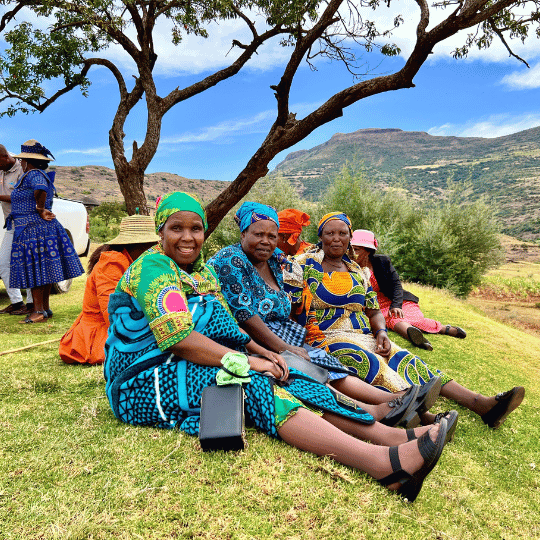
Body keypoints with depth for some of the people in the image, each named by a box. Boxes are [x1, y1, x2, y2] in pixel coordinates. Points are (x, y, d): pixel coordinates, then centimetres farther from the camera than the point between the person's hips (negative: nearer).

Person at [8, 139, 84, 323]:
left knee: (34, 269, -5)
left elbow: (41, 190, -33)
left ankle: (38, 311, -1)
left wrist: (40, 210, -23)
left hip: (31, 229, -10)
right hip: (44, 228, 10)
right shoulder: (42, 175, 17)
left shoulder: (32, 175, -13)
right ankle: (45, 308, 20)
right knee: (44, 269, 12)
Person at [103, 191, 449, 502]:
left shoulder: (201, 270, 15)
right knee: (253, 385, -29)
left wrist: (260, 351, -1)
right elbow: (179, 339, -24)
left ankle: (389, 434, -19)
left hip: (195, 368, 8)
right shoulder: (153, 268, -13)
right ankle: (387, 463, -40)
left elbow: (226, 327, 16)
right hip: (145, 384, -8)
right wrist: (246, 362, -23)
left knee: (280, 376, -12)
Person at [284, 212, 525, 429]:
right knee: (370, 363, -33)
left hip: (365, 338, 5)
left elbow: (374, 312, 17)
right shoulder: (303, 265, 2)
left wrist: (381, 332, -4)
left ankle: (481, 403, -28)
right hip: (325, 338, -4)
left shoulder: (358, 272, 17)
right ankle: (423, 417, -49)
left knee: (405, 360, -18)